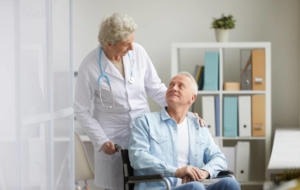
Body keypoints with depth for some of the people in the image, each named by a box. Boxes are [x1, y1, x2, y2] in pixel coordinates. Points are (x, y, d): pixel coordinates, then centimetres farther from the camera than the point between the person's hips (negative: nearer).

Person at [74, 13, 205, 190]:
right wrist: (101, 140, -13)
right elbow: (82, 111, -6)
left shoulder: (138, 52, -6)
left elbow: (156, 88, 4)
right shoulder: (89, 67, -14)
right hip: (113, 138, -3)